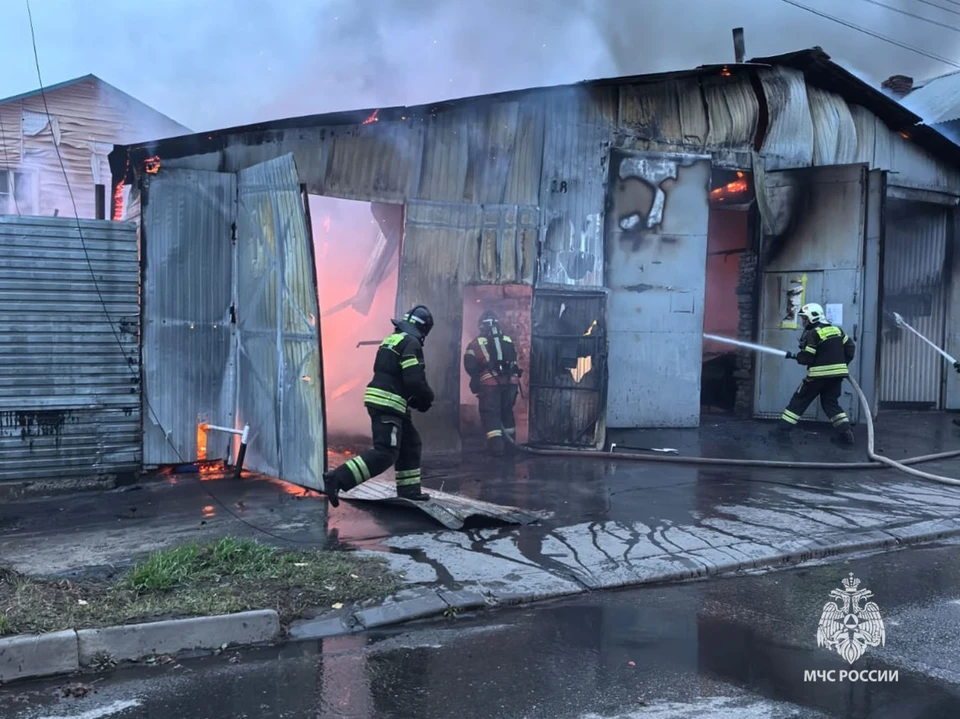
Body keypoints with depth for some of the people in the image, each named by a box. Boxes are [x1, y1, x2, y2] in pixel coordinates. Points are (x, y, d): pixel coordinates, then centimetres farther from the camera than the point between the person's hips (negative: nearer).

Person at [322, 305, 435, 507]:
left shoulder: (391, 340, 17)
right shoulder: (411, 343, -12)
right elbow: (414, 380, -19)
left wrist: (414, 400, 18)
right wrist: (427, 398, 1)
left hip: (378, 400, 10)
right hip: (388, 404, -10)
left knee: (410, 442, 19)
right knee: (385, 453, -11)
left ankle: (409, 489, 25)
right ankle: (336, 479, -18)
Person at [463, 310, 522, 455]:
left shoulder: (477, 344, 3)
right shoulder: (508, 341, 16)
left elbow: (470, 366, -2)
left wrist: (476, 380, 10)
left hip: (490, 383, -4)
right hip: (510, 382, 4)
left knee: (491, 413, 1)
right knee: (507, 412, 21)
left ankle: (496, 445, -11)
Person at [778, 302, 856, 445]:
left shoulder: (812, 334, -11)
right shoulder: (837, 330, 10)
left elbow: (806, 358, -13)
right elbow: (851, 348, 13)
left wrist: (793, 356, 4)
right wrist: (842, 364, 20)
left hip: (818, 374, -6)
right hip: (837, 373, 6)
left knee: (799, 400, 4)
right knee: (831, 403, 16)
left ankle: (783, 428, 4)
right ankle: (846, 432, 3)